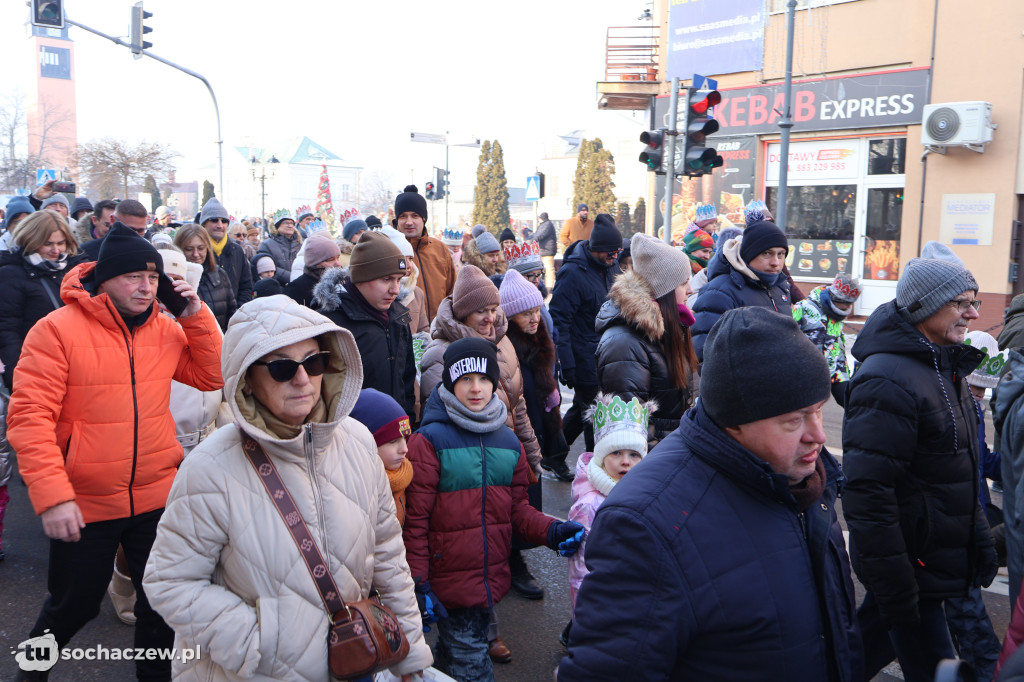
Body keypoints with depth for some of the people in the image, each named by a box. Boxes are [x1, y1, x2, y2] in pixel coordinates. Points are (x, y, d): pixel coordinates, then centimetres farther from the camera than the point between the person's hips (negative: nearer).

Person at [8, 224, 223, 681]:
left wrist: (196, 316, -10)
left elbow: (212, 377, 1)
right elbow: (29, 418, -17)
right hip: (82, 505, -3)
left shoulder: (166, 329, 2)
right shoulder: (57, 330, -13)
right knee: (74, 605, 18)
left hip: (158, 497, 4)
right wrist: (52, 496, -23)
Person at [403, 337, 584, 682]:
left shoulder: (508, 441, 6)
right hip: (449, 581, -5)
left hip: (493, 577, 5)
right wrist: (418, 584, -13)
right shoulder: (429, 440, -12)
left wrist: (551, 531, -7)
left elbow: (516, 508, 11)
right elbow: (415, 518, -11)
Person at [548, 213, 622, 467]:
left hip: (608, 356, 8)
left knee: (582, 410, 18)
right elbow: (560, 320, -18)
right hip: (586, 359, -8)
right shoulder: (572, 273, -16)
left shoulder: (611, 267, 7)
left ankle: (553, 456, 34)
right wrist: (567, 365, -22)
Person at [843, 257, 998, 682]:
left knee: (875, 640, 22)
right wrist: (897, 594, -24)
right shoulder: (888, 380, -23)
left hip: (939, 559, 9)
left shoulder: (946, 368, 10)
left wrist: (980, 537, 16)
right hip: (910, 564, -9)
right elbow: (867, 494, -27)